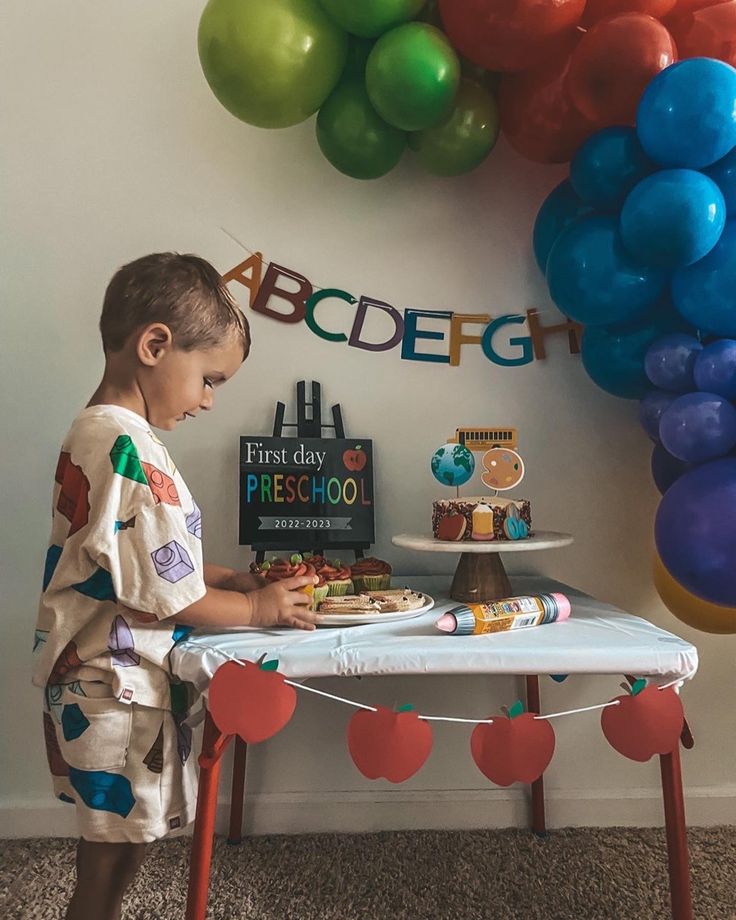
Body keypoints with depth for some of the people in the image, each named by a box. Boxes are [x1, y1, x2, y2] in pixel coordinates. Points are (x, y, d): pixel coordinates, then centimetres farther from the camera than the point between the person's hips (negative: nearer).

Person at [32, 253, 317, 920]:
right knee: (114, 851, 10)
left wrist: (229, 578, 5)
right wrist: (255, 608, -8)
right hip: (120, 689, -9)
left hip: (94, 680, 9)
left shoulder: (94, 433, 7)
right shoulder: (129, 449, -25)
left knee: (115, 842, 23)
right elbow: (164, 594, -23)